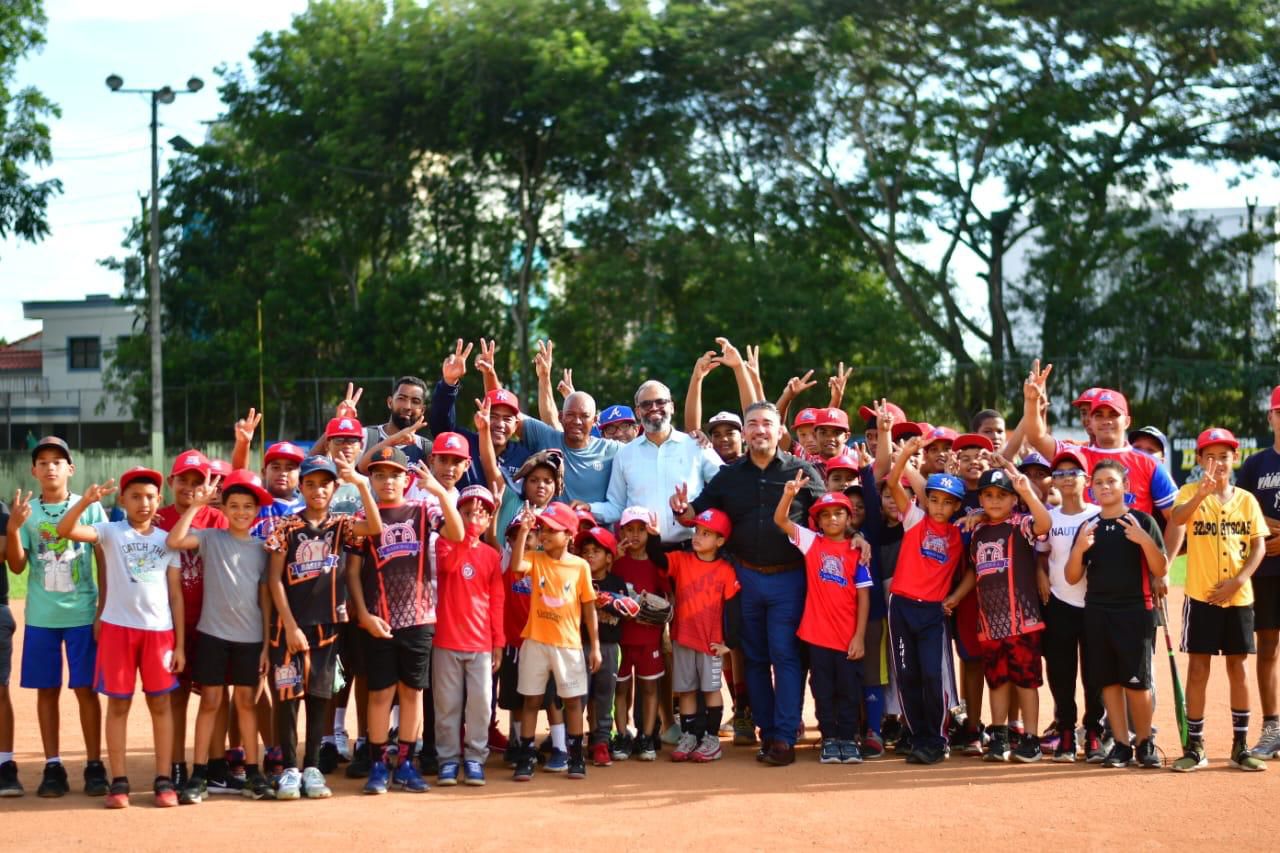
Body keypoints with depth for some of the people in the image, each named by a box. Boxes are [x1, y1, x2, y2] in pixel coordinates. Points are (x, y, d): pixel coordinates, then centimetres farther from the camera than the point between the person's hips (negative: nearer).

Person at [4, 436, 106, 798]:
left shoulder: (90, 507, 0)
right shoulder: (26, 512, 4)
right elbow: (17, 566, -2)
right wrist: (12, 528, -18)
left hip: (82, 614, -2)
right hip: (40, 617, 2)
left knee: (85, 689, 0)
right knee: (47, 690, 5)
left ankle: (95, 765, 7)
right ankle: (53, 767, 11)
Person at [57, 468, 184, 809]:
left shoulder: (167, 540, 8)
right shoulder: (110, 532, 2)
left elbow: (176, 594, 8)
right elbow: (65, 530, -15)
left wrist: (180, 643, 3)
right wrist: (86, 501, -31)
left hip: (159, 630, 2)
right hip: (118, 627, -1)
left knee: (160, 704, 5)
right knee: (118, 704, 3)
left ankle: (163, 780, 10)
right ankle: (118, 781, 7)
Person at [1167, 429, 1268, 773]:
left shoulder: (1246, 499, 5)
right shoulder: (1190, 492, -2)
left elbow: (1259, 544, 3)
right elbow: (1175, 518, -23)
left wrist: (1238, 580, -10)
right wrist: (1202, 492, -40)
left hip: (1238, 598, 2)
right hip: (1201, 596, -2)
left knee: (1237, 669, 7)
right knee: (1198, 670, 1)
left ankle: (1240, 746, 15)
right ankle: (1194, 747, 7)